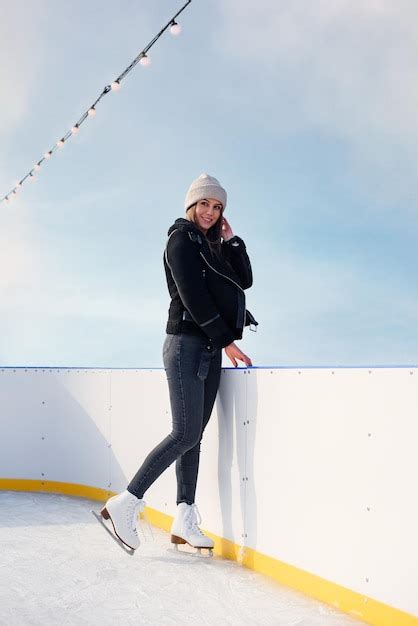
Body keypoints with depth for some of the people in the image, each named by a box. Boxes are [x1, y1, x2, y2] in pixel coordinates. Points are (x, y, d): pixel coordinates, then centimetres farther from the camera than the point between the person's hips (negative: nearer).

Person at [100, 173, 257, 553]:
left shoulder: (213, 247, 21)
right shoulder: (182, 239, -3)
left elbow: (245, 281, 15)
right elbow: (193, 295, -13)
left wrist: (231, 239, 8)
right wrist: (227, 341, -13)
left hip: (210, 348, 8)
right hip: (187, 344, -8)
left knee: (195, 435, 4)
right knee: (185, 434, -14)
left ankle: (185, 521, 6)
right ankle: (126, 503, -6)